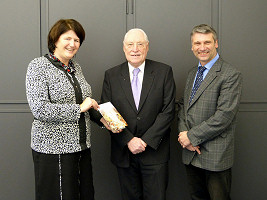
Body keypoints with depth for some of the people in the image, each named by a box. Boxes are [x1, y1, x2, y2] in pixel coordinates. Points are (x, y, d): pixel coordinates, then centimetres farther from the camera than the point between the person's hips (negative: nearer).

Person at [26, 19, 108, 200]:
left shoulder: (75, 67, 12)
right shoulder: (38, 66, -8)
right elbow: (39, 109, -18)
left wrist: (101, 118, 7)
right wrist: (79, 108, -17)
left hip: (81, 146, 7)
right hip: (53, 148, -6)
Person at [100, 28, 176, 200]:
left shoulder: (164, 72, -1)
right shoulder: (111, 75, 3)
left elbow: (168, 111, -6)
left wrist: (146, 140, -12)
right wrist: (129, 140, -12)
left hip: (155, 151, -1)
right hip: (124, 152, 1)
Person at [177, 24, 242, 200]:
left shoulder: (231, 75, -13)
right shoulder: (192, 73, 14)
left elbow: (224, 116, -20)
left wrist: (192, 136, -15)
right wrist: (183, 133, -5)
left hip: (216, 157, -7)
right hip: (190, 153, 7)